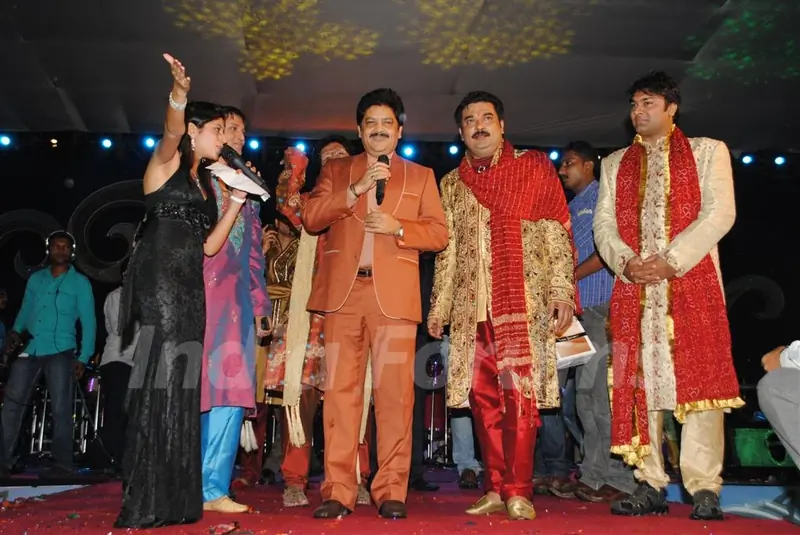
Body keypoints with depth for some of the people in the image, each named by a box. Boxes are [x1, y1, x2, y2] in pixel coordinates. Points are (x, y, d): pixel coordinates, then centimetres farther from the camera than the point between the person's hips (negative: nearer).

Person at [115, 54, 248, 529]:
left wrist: (237, 202, 10)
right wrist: (179, 94, -40)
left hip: (189, 286, 8)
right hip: (160, 281, -8)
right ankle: (147, 503, -9)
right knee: (162, 380, -13)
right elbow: (171, 131, -21)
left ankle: (174, 498, 9)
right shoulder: (167, 162, 3)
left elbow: (209, 245, 14)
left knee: (181, 386, 5)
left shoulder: (205, 183, 22)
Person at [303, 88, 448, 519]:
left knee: (394, 393, -4)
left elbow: (439, 233, 8)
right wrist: (355, 189, -7)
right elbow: (311, 218, 4)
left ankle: (391, 491, 3)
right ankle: (338, 491, 4)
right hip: (342, 292, 1)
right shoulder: (335, 170, 19)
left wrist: (397, 227, -8)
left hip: (394, 293, -1)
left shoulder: (420, 175, 17)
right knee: (340, 391, -1)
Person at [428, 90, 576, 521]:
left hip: (524, 300, -3)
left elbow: (558, 232, 1)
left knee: (520, 392, -8)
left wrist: (562, 290, -8)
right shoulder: (451, 184, 18)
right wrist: (439, 304, 12)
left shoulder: (534, 167, 7)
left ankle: (518, 491, 0)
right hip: (471, 304, 4)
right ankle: (496, 489, 10)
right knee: (483, 396, 3)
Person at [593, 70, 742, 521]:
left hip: (693, 281, -3)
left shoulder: (708, 151, 10)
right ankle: (651, 485, 6)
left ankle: (704, 488, -2)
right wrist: (627, 262, -9)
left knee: (699, 378, -6)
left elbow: (720, 213, -3)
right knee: (639, 380, 0)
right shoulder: (615, 164, 20)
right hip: (634, 286, 3)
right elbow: (604, 225, 11)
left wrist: (671, 260, -13)